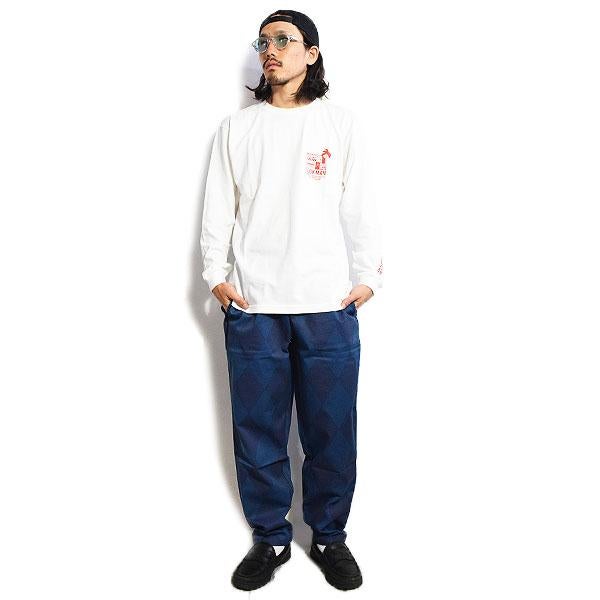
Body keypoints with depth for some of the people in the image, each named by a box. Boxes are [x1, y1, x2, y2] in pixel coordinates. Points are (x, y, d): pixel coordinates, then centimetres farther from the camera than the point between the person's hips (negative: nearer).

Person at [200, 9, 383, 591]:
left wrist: (369, 276, 0)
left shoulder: (343, 124, 8)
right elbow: (218, 206, 8)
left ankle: (329, 537, 25)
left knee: (331, 430, 6)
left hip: (328, 304, -1)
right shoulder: (236, 127, 11)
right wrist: (215, 274, 0)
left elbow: (360, 207, 6)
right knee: (258, 429, 6)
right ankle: (269, 538, 24)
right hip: (251, 305, 1)